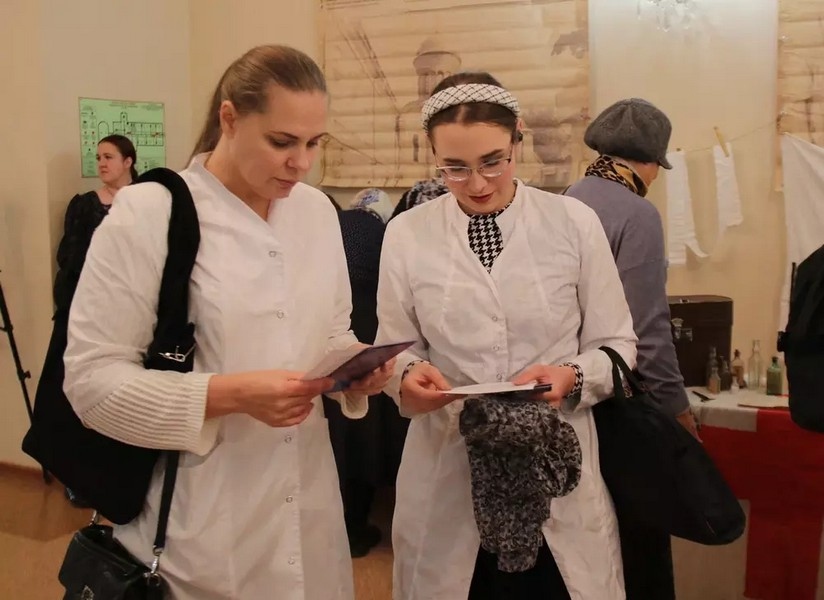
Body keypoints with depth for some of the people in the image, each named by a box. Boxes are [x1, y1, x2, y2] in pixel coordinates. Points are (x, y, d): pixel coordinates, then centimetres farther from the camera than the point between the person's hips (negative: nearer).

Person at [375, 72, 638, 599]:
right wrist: (410, 375, -16)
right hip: (448, 471, 0)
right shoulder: (406, 234, -2)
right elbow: (397, 347, 6)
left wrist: (573, 377, -18)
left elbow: (617, 344, 2)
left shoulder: (574, 222, -3)